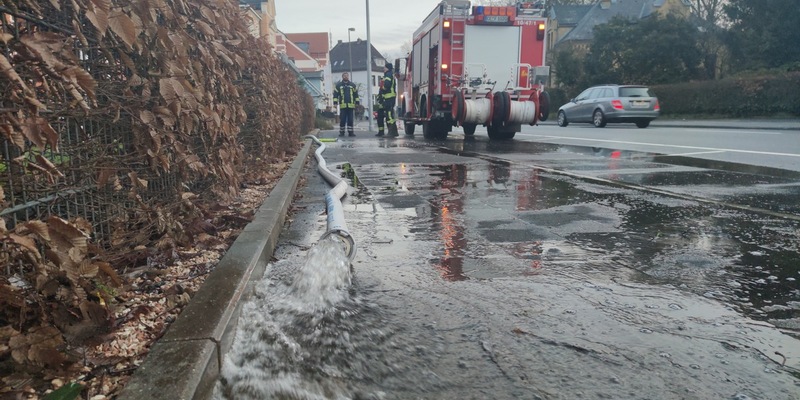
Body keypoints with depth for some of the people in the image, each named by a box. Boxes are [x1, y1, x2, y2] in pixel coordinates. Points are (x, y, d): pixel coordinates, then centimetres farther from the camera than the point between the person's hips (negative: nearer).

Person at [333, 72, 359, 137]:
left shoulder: (352, 85, 13)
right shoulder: (338, 85, 8)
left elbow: (356, 94, 15)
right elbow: (335, 94, 7)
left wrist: (357, 102, 10)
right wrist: (335, 102, -2)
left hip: (351, 105, 1)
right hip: (343, 105, -1)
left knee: (350, 119, 2)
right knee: (342, 120, 0)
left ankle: (350, 132, 7)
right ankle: (341, 132, 7)